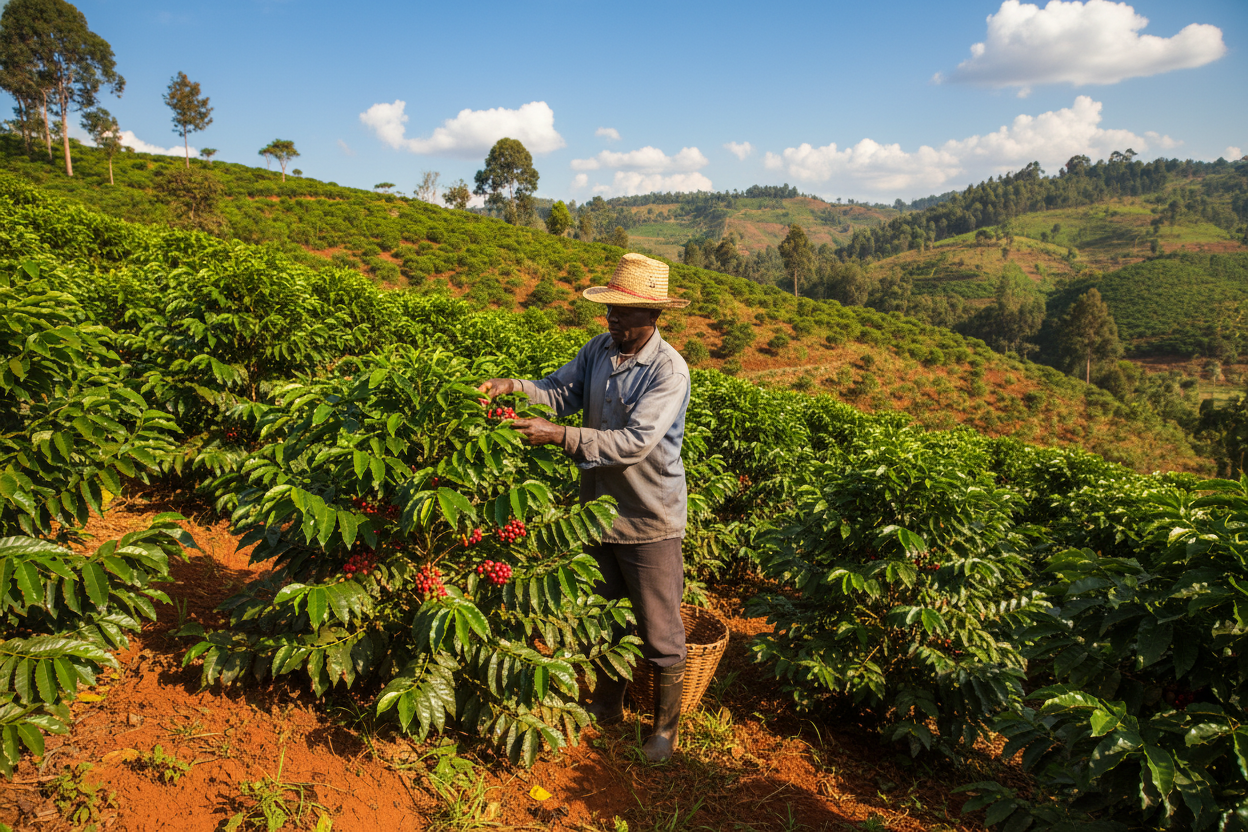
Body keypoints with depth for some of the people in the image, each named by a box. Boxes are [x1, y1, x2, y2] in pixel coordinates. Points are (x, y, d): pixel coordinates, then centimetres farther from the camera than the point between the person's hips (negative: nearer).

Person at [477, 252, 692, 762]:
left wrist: (559, 436, -36)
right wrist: (513, 388, -20)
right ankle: (607, 705, 45)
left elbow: (634, 443, -31)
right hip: (599, 509, 7)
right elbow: (561, 390, 0)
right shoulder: (600, 349, -1)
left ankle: (665, 728, 30)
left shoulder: (669, 370, -23)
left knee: (659, 632, 8)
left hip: (650, 520, -6)